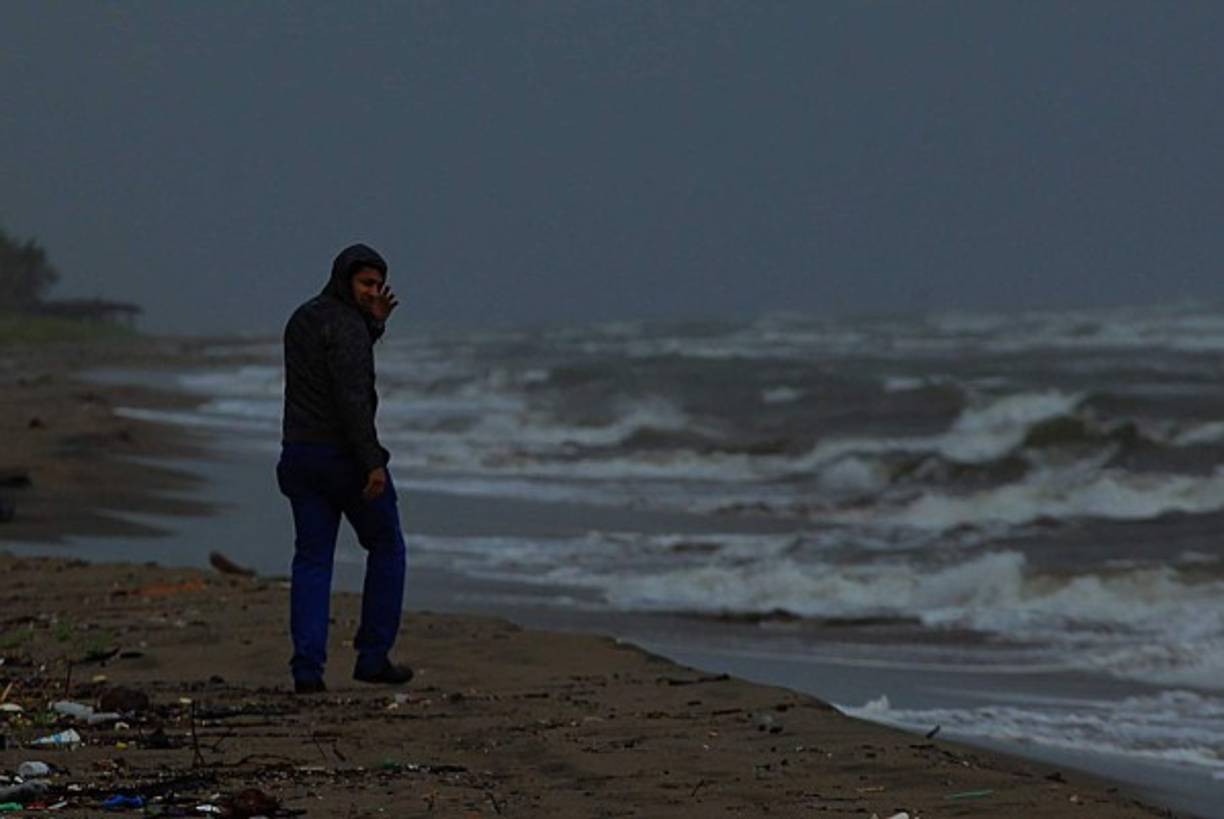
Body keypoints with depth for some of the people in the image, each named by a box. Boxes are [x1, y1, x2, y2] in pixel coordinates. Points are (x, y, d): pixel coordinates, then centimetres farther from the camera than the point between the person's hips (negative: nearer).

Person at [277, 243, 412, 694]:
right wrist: (372, 462, -24)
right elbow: (352, 396, -23)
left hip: (300, 453, 7)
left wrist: (374, 323, 13)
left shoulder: (302, 320, 13)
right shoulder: (345, 325, -15)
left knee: (312, 560, 5)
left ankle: (307, 667, -6)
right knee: (386, 550, 10)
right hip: (345, 454, -7)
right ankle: (373, 656, 9)